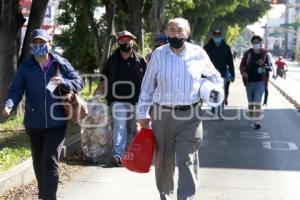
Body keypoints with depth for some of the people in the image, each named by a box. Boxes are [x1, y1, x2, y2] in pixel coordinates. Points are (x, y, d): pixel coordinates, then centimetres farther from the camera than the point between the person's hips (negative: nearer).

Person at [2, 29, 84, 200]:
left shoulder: (61, 64, 0)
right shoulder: (26, 67, 0)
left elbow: (79, 83, 1)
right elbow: (16, 90, -6)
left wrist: (62, 82, -19)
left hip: (57, 122, -2)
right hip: (34, 123, 2)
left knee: (50, 161, -11)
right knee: (39, 163, 16)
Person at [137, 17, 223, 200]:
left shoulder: (198, 53, 1)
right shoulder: (158, 54, 1)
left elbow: (215, 77, 17)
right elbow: (147, 86, 6)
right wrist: (143, 113, 5)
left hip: (190, 116, -1)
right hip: (162, 115, 1)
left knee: (187, 160, -7)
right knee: (164, 160, 12)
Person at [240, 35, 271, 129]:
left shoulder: (265, 54, -1)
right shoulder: (248, 53, 2)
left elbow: (270, 67, 4)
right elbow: (242, 65, 7)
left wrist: (264, 65, -18)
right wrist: (243, 72, -13)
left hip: (260, 82, -3)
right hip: (249, 82, 3)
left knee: (257, 102, -12)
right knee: (250, 103, 15)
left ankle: (257, 121, -10)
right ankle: (252, 119, 31)